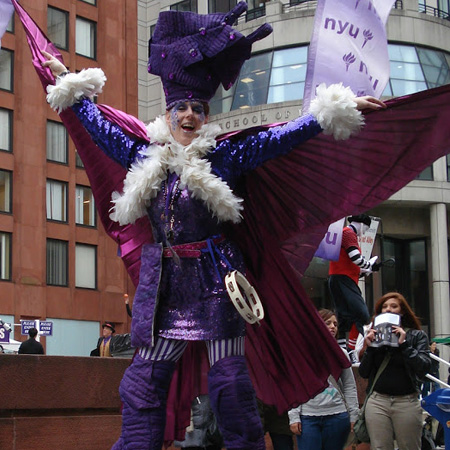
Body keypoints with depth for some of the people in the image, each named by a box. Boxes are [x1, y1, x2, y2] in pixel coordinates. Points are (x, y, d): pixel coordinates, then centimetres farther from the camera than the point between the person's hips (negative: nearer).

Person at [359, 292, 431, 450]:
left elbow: (425, 367, -10)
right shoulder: (374, 336, 11)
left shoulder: (417, 336, 5)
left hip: (407, 402, -2)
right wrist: (370, 348, -5)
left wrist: (403, 344, -15)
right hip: (377, 402, 2)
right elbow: (363, 373, 8)